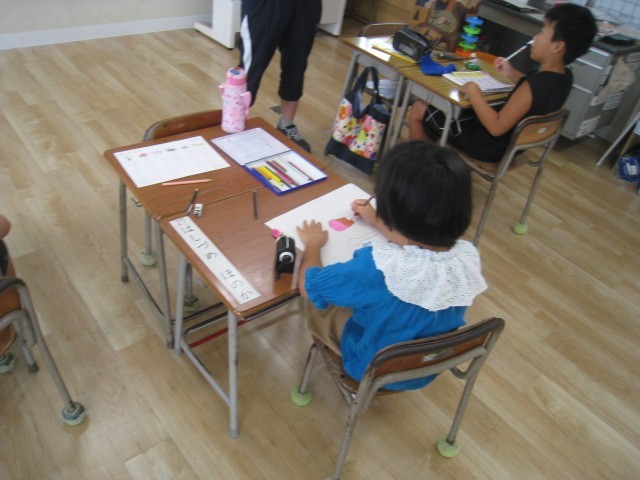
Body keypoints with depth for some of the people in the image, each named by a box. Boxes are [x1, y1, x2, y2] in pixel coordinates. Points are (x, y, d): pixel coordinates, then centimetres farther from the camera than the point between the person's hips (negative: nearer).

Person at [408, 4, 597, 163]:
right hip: (512, 143, 9)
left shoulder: (535, 84, -32)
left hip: (489, 145, -9)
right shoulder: (565, 77, -5)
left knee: (418, 109, 1)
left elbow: (496, 127, -31)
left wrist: (473, 91, -23)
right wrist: (512, 74, 9)